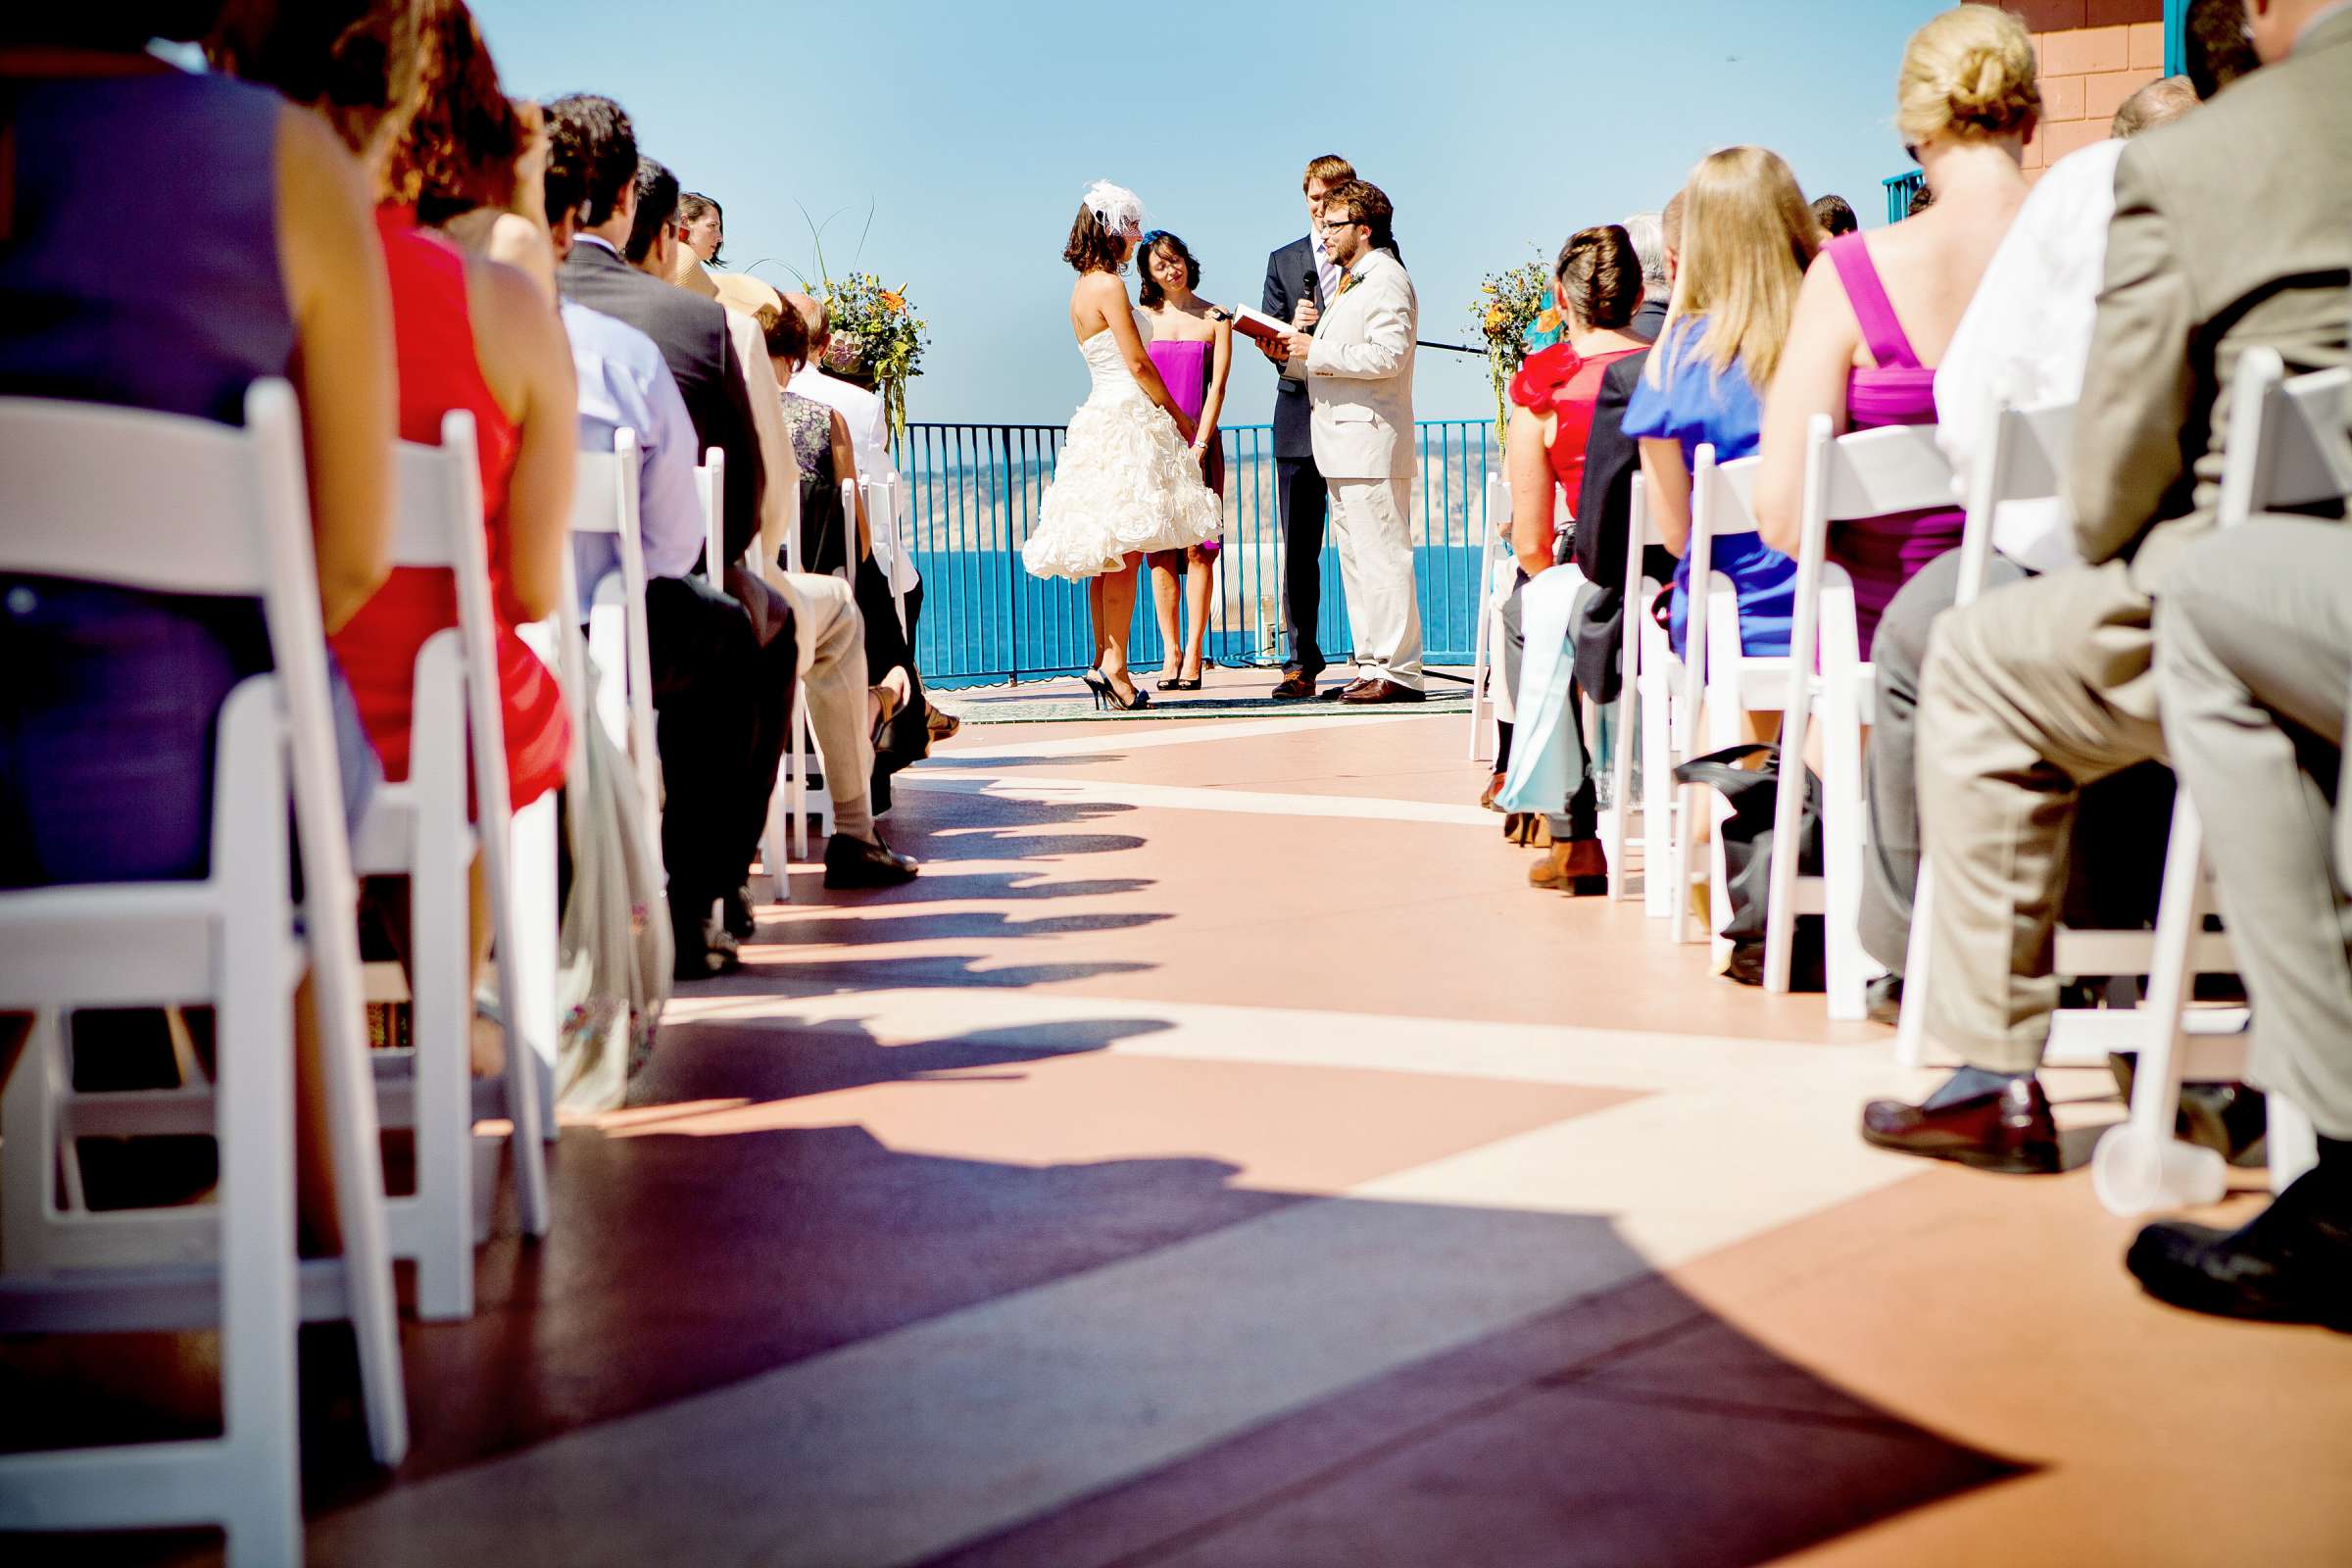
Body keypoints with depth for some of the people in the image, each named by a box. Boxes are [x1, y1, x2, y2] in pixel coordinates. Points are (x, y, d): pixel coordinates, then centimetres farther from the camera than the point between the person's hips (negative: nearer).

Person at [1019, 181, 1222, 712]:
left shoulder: (1083, 288, 17)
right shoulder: (1109, 287, -10)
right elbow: (1138, 364, -12)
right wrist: (1178, 415, -1)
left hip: (1101, 418, 10)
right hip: (1128, 418, -10)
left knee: (1109, 554, 8)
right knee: (1125, 549, -11)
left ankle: (1104, 662, 9)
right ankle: (1113, 664, -12)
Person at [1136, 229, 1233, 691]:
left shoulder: (1216, 319, 6)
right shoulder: (1142, 318, 9)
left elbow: (1217, 386, 0)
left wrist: (1199, 445, -8)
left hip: (1199, 443, -1)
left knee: (1197, 549, -6)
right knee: (1160, 549, -2)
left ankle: (1193, 654, -6)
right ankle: (1170, 653, 1)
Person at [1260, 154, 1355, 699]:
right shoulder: (1284, 261, 16)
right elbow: (1267, 343, 11)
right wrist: (1290, 329, -11)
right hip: (1300, 422, 3)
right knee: (1299, 549, 3)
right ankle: (1302, 662, 9)